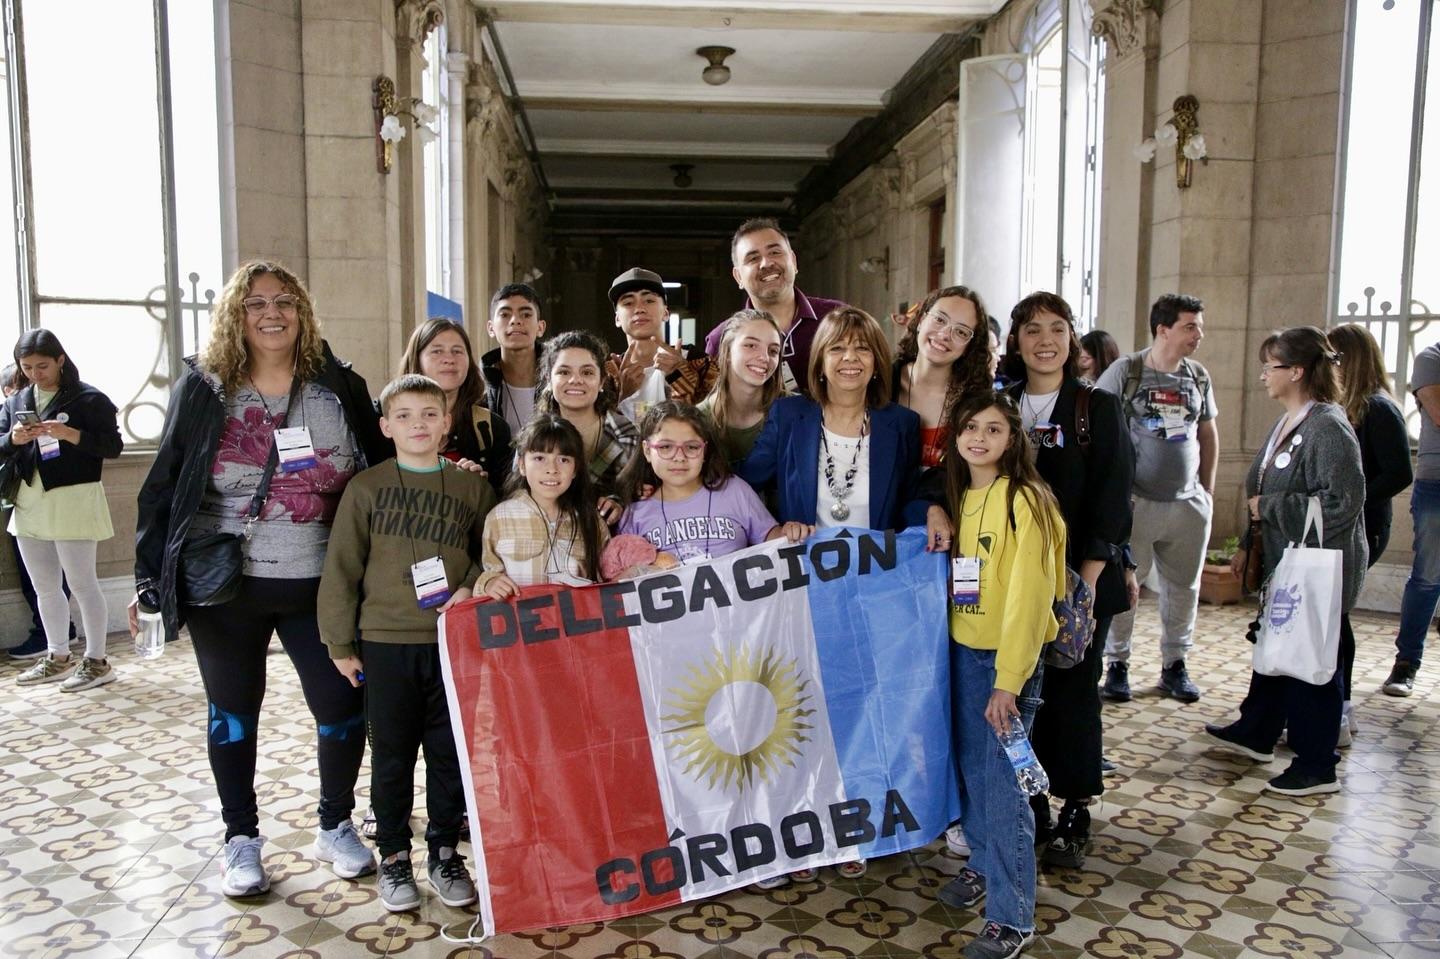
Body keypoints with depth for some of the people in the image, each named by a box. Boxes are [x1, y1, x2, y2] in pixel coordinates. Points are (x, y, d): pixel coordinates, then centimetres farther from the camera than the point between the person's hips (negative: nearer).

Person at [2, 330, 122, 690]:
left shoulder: (88, 398, -5)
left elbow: (113, 446, -10)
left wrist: (70, 434, -23)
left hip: (73, 501, -6)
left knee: (82, 584, -1)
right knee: (44, 587, 14)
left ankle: (96, 661, 7)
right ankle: (58, 658, 26)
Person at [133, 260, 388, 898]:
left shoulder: (339, 386, 1)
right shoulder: (202, 388, 0)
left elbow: (382, 472, 4)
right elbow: (163, 486, 3)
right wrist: (149, 578, -1)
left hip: (320, 584, 1)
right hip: (225, 586, 0)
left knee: (343, 706, 3)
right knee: (233, 712, 12)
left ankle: (336, 827, 25)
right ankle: (241, 839, 30)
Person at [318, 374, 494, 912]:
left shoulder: (471, 487, 3)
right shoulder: (366, 488, -1)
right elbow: (341, 569, 0)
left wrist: (471, 587, -9)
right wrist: (340, 644, 0)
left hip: (453, 640, 1)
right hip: (385, 641, -1)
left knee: (449, 751, 9)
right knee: (392, 754, 10)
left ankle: (445, 853, 26)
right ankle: (393, 856, 26)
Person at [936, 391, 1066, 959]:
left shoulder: (1025, 501, -14)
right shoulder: (959, 497, 7)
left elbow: (1030, 596, -18)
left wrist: (1009, 680, -20)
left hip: (1007, 655, -6)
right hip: (961, 651, 7)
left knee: (1001, 784, -4)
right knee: (970, 766, 17)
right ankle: (983, 863, 38)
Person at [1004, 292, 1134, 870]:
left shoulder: (1098, 407, 1)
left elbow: (1112, 498, -5)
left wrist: (1089, 576, -13)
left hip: (1078, 577, -2)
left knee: (1073, 689, 2)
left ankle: (1075, 814, 16)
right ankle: (1027, 801, 21)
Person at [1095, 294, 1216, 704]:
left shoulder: (1199, 377, 8)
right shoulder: (1125, 371, -7)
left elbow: (1208, 433, 17)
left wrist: (1208, 490, 13)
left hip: (1188, 503, 5)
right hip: (1135, 501, -4)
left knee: (1183, 587, 10)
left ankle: (1175, 666, 24)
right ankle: (1117, 665, 15)